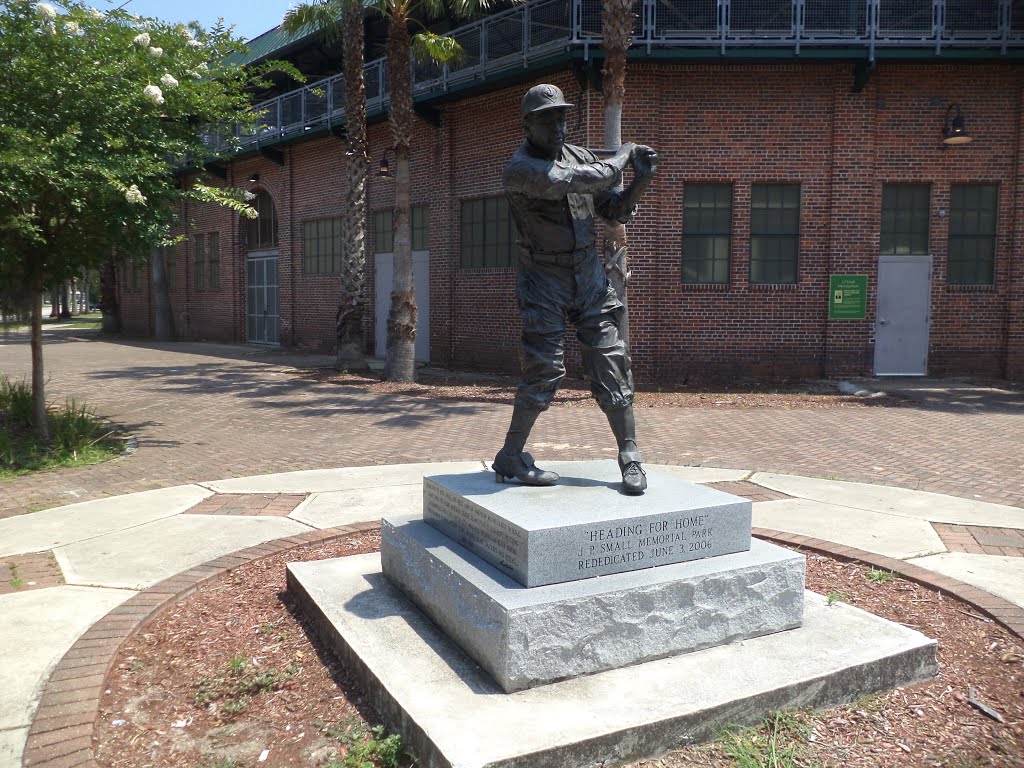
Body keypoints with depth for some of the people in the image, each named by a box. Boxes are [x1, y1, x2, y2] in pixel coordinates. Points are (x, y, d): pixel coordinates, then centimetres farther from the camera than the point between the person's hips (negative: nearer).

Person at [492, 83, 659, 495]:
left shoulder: (579, 155, 8)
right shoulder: (519, 169, -13)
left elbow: (615, 210, 11)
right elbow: (580, 181, -26)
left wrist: (639, 183, -7)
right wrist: (623, 156, -12)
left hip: (590, 278, 5)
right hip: (544, 283, -5)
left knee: (611, 364, 0)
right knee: (544, 370, -6)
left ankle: (630, 457, 7)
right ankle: (510, 458, 10)